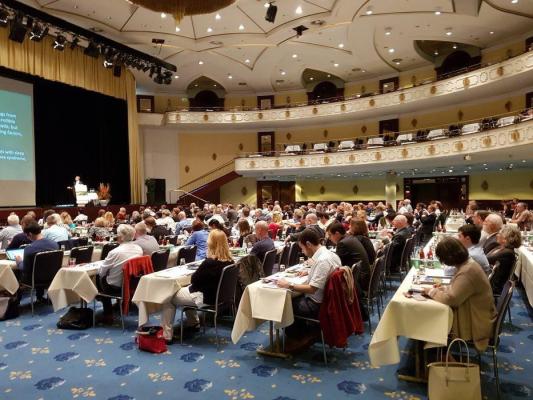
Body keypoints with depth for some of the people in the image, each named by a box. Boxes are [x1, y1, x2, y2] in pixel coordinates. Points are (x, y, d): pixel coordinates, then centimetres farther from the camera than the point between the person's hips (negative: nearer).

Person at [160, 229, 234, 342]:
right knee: (187, 289, 31)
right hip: (219, 296, 8)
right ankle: (192, 323, 41)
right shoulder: (230, 261, -6)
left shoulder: (209, 263, -29)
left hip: (206, 298, -8)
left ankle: (166, 335, 12)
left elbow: (194, 280, -13)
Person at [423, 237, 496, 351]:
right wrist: (443, 288, 2)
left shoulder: (467, 272, -28)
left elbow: (451, 299, -29)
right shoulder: (467, 263, 2)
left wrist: (432, 292, -14)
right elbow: (458, 288, 16)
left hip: (477, 322, -9)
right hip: (473, 313, 9)